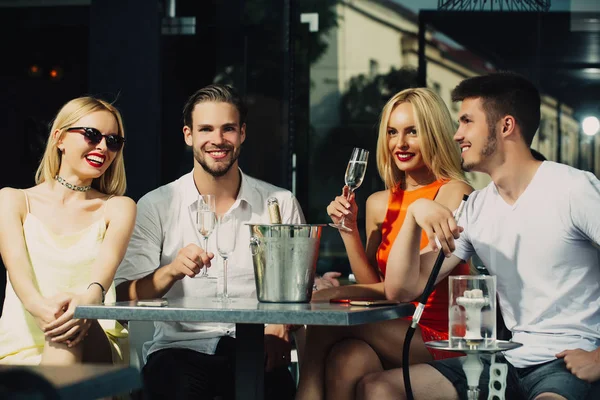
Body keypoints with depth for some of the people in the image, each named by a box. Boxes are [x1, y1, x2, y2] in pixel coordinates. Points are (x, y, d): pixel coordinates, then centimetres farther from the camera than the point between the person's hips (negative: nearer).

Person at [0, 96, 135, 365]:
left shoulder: (117, 208, 15)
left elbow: (108, 260, -8)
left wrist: (91, 296, -35)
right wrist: (37, 303, -33)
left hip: (90, 344, 1)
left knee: (71, 335, -37)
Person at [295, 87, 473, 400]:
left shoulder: (453, 193, -5)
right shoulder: (379, 203, 14)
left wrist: (337, 293, -17)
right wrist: (349, 230, 2)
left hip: (440, 338, -4)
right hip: (393, 335, 4)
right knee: (350, 359, -35)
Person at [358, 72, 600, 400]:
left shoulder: (573, 189, -8)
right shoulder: (475, 209, 13)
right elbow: (400, 288, 9)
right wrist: (415, 213, -5)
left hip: (570, 362, -7)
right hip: (511, 359, 7)